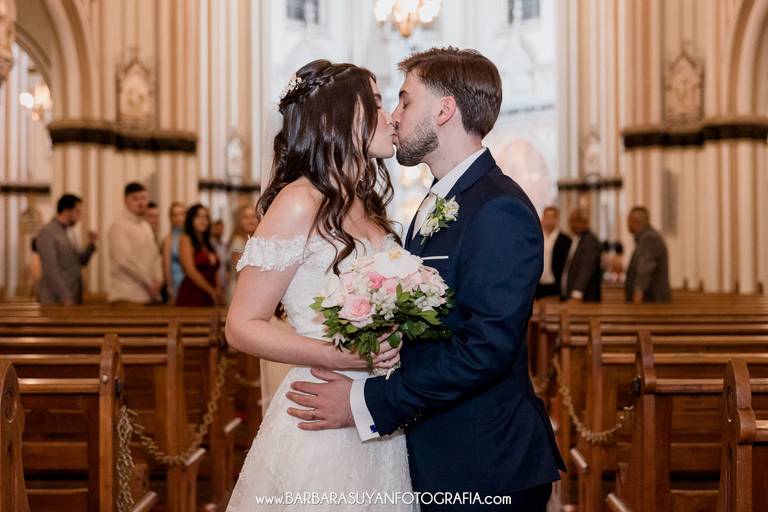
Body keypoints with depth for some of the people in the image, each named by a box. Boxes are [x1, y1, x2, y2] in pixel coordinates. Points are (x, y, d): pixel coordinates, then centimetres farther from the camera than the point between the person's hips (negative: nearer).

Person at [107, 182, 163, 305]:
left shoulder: (146, 226, 18)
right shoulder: (119, 226, -7)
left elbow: (155, 256, 18)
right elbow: (125, 260, -15)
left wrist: (158, 279, -1)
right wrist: (150, 284, -10)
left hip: (147, 295, 8)